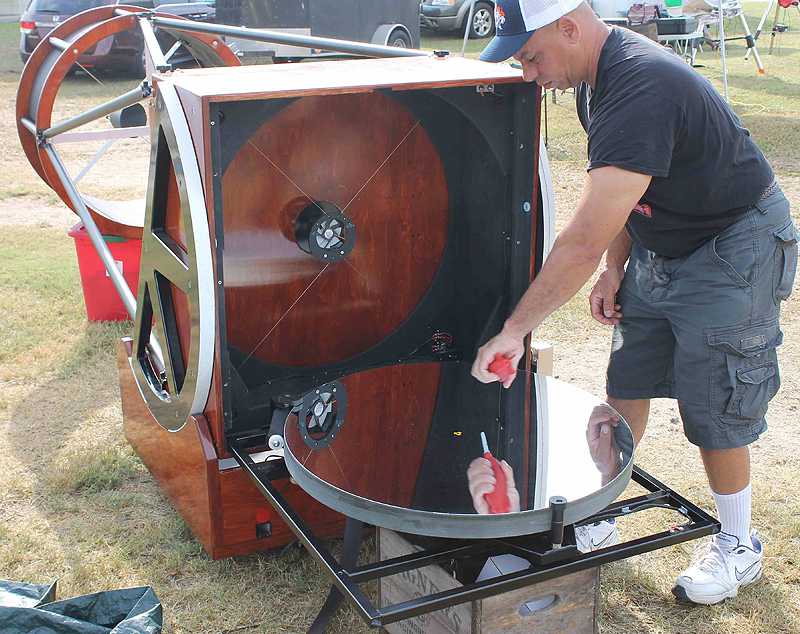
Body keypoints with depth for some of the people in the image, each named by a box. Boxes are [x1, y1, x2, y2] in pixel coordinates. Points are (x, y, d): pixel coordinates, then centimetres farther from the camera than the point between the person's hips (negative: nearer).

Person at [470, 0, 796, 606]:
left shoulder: (642, 89, -33)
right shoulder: (610, 66, -1)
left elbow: (585, 240, -38)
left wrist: (514, 330, -34)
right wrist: (615, 269, 4)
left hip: (734, 250, -9)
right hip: (661, 247, 9)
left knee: (713, 412, -1)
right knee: (626, 385, 10)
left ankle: (739, 548, 21)